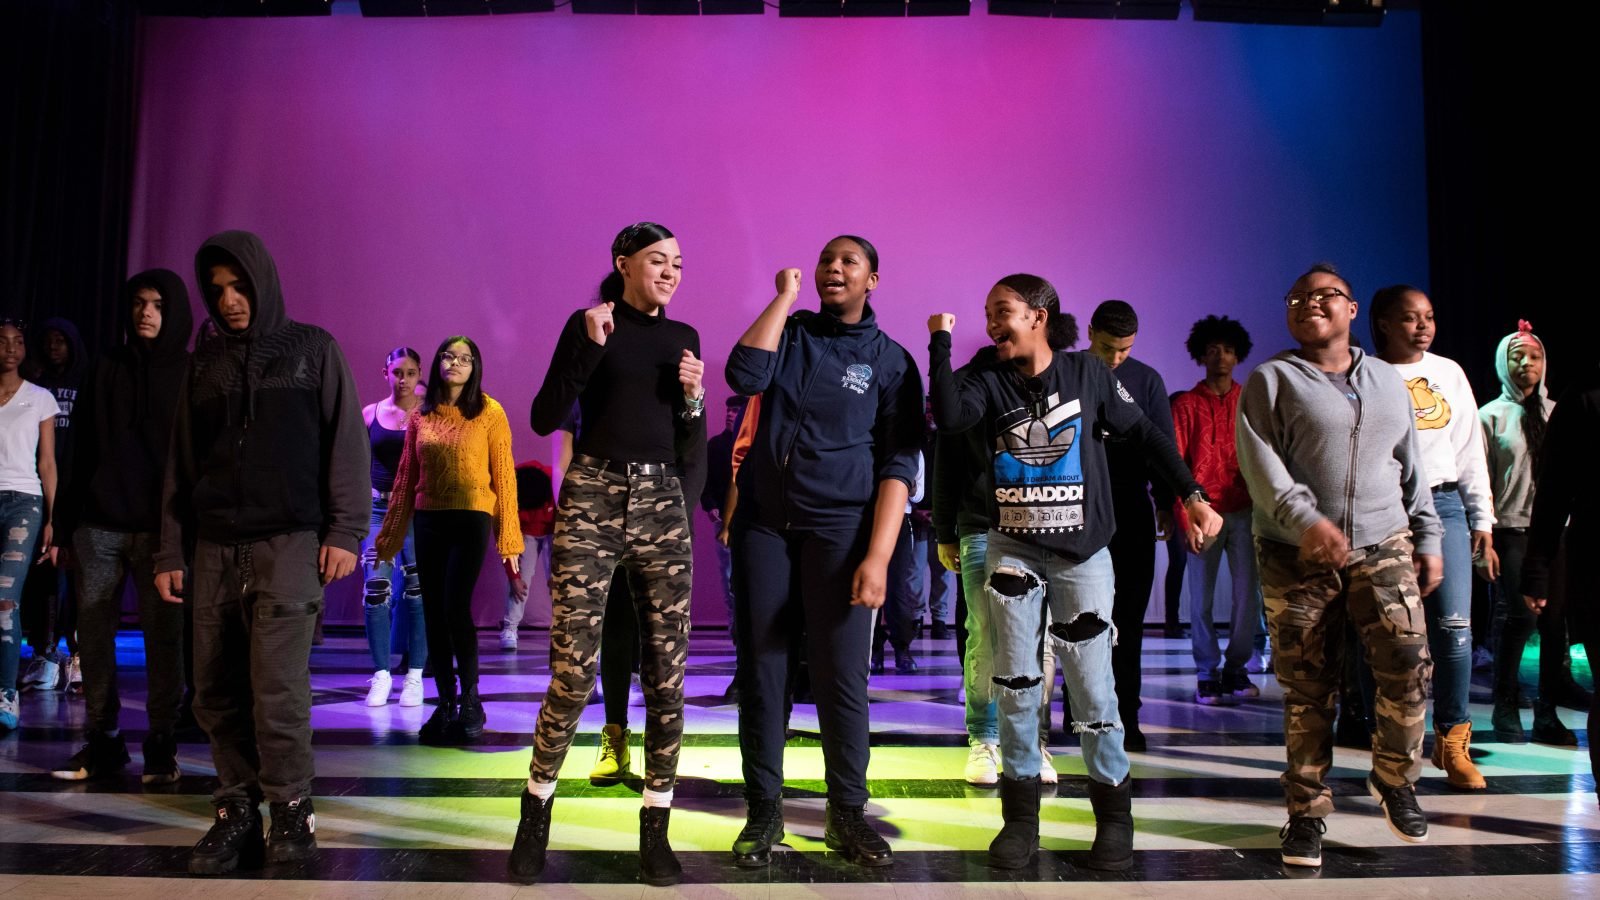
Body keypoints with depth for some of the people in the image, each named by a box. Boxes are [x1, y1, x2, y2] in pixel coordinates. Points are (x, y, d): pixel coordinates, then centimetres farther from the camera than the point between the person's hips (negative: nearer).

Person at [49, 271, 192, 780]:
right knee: (94, 634, 3)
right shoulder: (108, 368, 14)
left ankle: (161, 747, 6)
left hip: (159, 528, -3)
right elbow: (84, 449, 13)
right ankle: (101, 743, 13)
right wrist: (69, 521, 7)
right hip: (99, 525, 3)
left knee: (162, 635, -1)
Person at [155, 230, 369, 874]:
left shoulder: (313, 349, 7)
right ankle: (237, 810, 14)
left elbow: (346, 444, 2)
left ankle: (292, 812, 0)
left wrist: (344, 531, -6)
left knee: (277, 689, -13)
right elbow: (181, 463, 17)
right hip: (213, 548, 4)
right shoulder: (205, 362, 16)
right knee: (216, 693, 2)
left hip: (289, 542, -4)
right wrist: (170, 550, 11)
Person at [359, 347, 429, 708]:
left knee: (418, 589, -4)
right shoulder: (370, 413, 9)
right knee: (376, 588, -4)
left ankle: (415, 675, 4)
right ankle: (381, 674, 6)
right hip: (378, 507, 2)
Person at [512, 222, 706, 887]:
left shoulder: (683, 337, 15)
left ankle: (655, 832, 11)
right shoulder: (587, 325, 4)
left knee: (666, 676, 0)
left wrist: (694, 396, -2)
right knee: (574, 673, -7)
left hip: (662, 505, 4)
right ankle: (535, 819, 13)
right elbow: (544, 419, -4)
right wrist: (589, 347, -12)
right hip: (592, 499, -3)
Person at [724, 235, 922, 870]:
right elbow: (743, 376, -10)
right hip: (763, 524, 3)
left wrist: (878, 557, -14)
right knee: (761, 668, 4)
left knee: (840, 676, -2)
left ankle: (847, 814, 12)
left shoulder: (889, 360, 2)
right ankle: (764, 811, 14)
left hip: (838, 529, -2)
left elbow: (897, 465, -4)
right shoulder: (790, 332, 11)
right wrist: (784, 296, -5)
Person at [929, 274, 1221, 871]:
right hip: (1013, 550, 2)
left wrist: (1193, 497, 0)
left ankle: (1113, 808, 16)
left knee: (1092, 684, -1)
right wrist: (940, 341, -18)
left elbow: (1144, 435, 2)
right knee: (1016, 680, 4)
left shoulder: (1088, 373, -3)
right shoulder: (990, 381, -1)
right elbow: (950, 416, -22)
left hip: (1083, 552, -2)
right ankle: (1021, 812, 15)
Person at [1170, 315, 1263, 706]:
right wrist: (1185, 517, -6)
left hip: (1244, 512, 2)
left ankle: (1235, 668, 16)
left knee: (1248, 595, 1)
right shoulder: (1186, 404, 6)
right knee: (1201, 597, 1)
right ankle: (1207, 674, 11)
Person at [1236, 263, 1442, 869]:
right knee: (1308, 689, 0)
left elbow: (1411, 467, 19)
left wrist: (1427, 538, 12)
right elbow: (1261, 463, -12)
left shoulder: (1387, 380, 16)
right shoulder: (1271, 381, 2)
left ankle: (1394, 779, 14)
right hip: (1297, 556, -3)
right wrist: (1305, 520, -26)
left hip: (1383, 546, 3)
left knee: (1409, 665, -11)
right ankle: (1307, 812, 13)